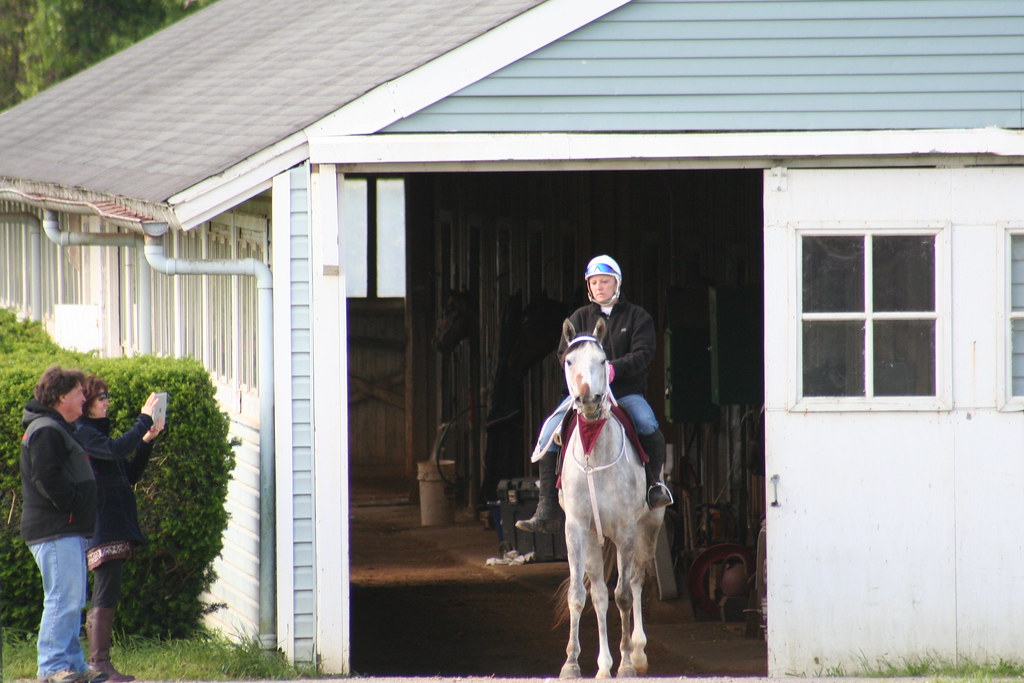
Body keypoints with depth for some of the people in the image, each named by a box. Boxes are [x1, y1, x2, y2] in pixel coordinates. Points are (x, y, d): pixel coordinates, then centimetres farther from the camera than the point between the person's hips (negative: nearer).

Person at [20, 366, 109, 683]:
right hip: (57, 531, -11)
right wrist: (73, 503, -19)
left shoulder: (58, 430, 22)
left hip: (68, 531, 11)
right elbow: (46, 479, -22)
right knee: (64, 598, -13)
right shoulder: (46, 432, -13)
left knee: (72, 599, 12)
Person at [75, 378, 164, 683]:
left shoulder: (95, 432, 21)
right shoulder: (81, 433, -9)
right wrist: (144, 420, -18)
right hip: (102, 528, -10)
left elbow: (130, 474, 22)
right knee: (107, 593, -14)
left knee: (103, 597, 9)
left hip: (113, 528, 10)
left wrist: (147, 440, 12)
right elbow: (116, 449, -27)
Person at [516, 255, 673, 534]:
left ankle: (655, 482, -6)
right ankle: (545, 508, -15)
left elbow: (642, 354, -7)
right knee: (549, 431, -18)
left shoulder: (637, 317, 5)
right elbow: (565, 353, 5)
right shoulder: (580, 317, 13)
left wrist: (614, 368, -25)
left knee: (648, 426, -32)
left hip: (626, 392, -2)